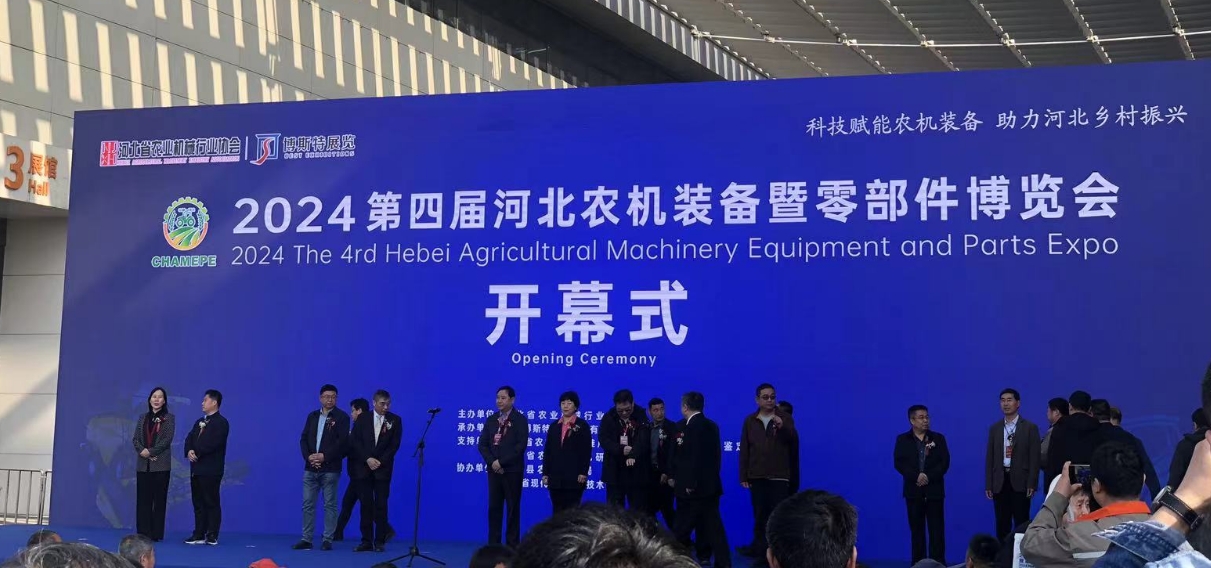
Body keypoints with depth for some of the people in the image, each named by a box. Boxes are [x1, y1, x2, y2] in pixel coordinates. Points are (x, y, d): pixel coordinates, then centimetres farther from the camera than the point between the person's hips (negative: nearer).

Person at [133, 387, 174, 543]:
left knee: (159, 499, -1)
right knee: (142, 499, 3)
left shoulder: (169, 418, 2)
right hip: (143, 464, 4)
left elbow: (167, 439, -8)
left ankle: (156, 533, 2)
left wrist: (150, 451, -15)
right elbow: (136, 438, 8)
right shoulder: (143, 418, 15)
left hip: (161, 465, -4)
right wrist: (142, 451, -11)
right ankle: (143, 533, 7)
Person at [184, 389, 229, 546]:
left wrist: (197, 453, -15)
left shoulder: (221, 422, -7)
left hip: (211, 469, -8)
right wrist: (189, 451, -10)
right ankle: (199, 535, 13)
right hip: (196, 468, 8)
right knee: (198, 503, 9)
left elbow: (213, 443, -19)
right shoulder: (199, 422, 20)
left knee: (211, 503, -4)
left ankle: (212, 536, -1)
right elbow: (189, 439, 10)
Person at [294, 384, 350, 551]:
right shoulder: (312, 416, 13)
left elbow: (342, 441, -10)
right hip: (310, 468, 4)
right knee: (308, 504, 4)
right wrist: (308, 456, -7)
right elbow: (303, 439, 9)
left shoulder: (341, 417, -1)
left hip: (330, 468, -4)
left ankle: (327, 540, 4)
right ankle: (306, 539, 9)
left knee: (329, 505, 0)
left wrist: (324, 456, -17)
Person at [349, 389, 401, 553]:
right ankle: (367, 541, 4)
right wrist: (368, 459, -10)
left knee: (381, 505, -3)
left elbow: (395, 444, -2)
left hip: (383, 469, -1)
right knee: (366, 505, 1)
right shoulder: (363, 419, 6)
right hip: (363, 468, 1)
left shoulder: (395, 420, 3)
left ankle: (380, 542, 2)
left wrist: (380, 461, -10)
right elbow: (354, 442, 1)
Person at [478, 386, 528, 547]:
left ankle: (512, 544, 6)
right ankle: (493, 544, 8)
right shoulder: (491, 419, 11)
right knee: (494, 507, 4)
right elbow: (483, 444, 8)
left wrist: (502, 462, -16)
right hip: (494, 470, 4)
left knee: (513, 508, 1)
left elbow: (521, 445, -13)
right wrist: (492, 461, -9)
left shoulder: (519, 419, -3)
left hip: (512, 470, -4)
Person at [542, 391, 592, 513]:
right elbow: (547, 451, 12)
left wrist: (583, 472, -12)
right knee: (557, 511, 4)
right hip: (555, 477, 4)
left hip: (574, 477, -4)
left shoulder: (582, 426, 1)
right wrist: (545, 473, 6)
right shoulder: (554, 426, 14)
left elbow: (586, 451, -4)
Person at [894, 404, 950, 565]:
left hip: (934, 490, 0)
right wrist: (916, 476, -18)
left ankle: (938, 563, -1)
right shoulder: (902, 440, 5)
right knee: (916, 529, 4)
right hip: (913, 491, 0)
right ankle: (918, 563, 9)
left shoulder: (938, 438, 6)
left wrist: (928, 477, -15)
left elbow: (945, 463, -2)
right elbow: (899, 463, -5)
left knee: (937, 529, -3)